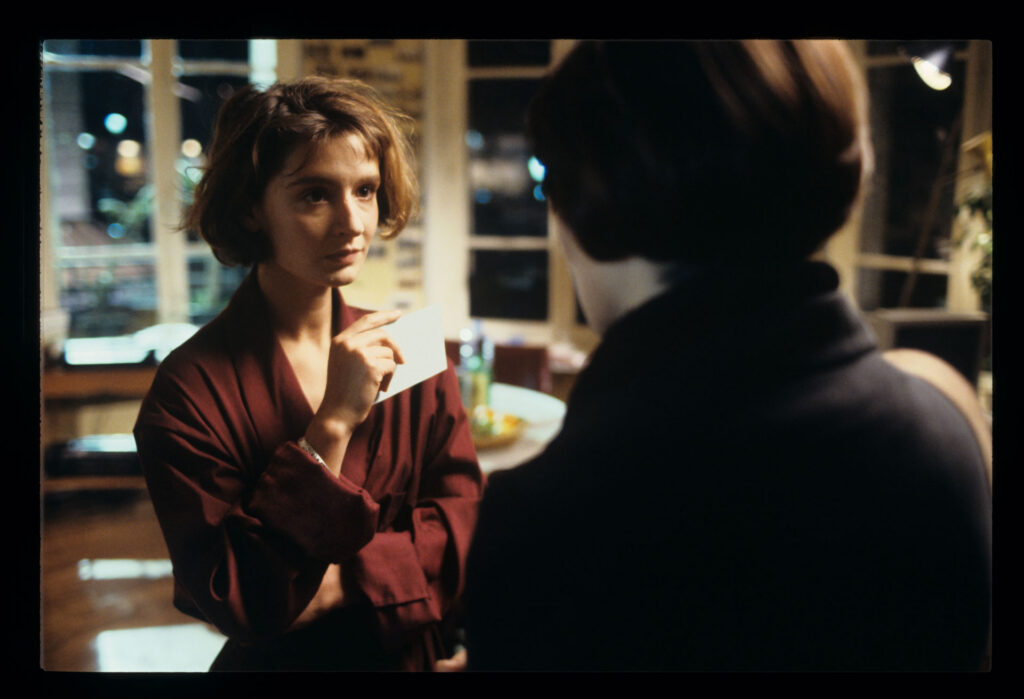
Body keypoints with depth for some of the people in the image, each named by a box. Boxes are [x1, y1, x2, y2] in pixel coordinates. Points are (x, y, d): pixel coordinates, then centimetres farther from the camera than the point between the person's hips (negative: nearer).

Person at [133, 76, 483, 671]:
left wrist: (342, 583, -14)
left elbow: (462, 515, 0)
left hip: (417, 649, 3)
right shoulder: (192, 385, -11)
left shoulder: (408, 348, 0)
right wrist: (332, 423, -19)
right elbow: (232, 603, -14)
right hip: (282, 658, -3)